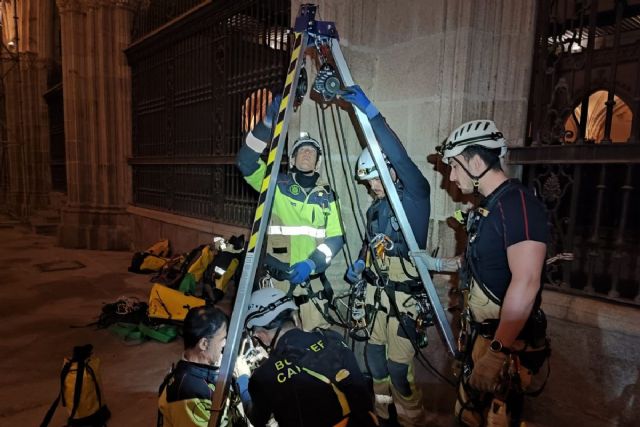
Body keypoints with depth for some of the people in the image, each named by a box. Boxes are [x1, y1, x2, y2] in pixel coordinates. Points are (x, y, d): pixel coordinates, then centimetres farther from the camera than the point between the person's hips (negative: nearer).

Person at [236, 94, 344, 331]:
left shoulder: (327, 195, 9)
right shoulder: (277, 184, 3)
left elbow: (336, 237, 3)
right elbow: (245, 161, -11)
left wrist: (311, 262, -13)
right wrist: (268, 124, -19)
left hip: (312, 276, 2)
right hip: (277, 274, -1)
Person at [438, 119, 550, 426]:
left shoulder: (518, 203, -20)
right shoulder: (488, 205, 10)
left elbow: (526, 283, -28)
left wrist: (497, 352, -28)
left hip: (507, 343, -9)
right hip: (481, 334, 9)